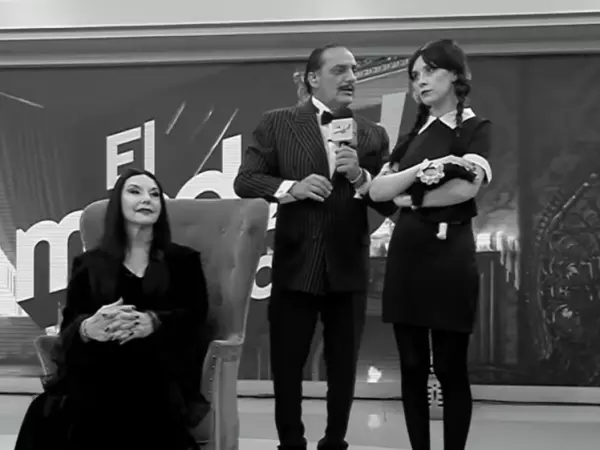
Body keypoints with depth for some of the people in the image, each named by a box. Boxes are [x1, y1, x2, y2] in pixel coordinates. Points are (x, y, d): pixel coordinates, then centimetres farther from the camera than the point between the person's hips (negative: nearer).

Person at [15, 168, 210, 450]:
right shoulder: (89, 264, 22)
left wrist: (152, 322, -17)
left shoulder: (183, 260, 21)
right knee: (45, 416, -34)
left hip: (160, 372, -1)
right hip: (98, 369, 1)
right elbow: (69, 324, 9)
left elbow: (196, 314, 5)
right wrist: (88, 328, -18)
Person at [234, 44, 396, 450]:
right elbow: (244, 181, -4)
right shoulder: (277, 124, 0)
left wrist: (360, 177, -17)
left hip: (348, 267, 2)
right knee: (287, 367, 8)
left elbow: (389, 204, 1)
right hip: (295, 264, -2)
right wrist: (290, 187, -20)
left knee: (344, 368, 13)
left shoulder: (373, 135, 5)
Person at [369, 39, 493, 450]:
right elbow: (378, 191, 2)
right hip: (406, 256, 5)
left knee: (450, 369, 0)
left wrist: (410, 199, -5)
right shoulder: (414, 135, 15)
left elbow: (467, 187, -18)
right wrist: (426, 167, -13)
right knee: (412, 368, 7)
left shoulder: (475, 128, 0)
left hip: (449, 257, -5)